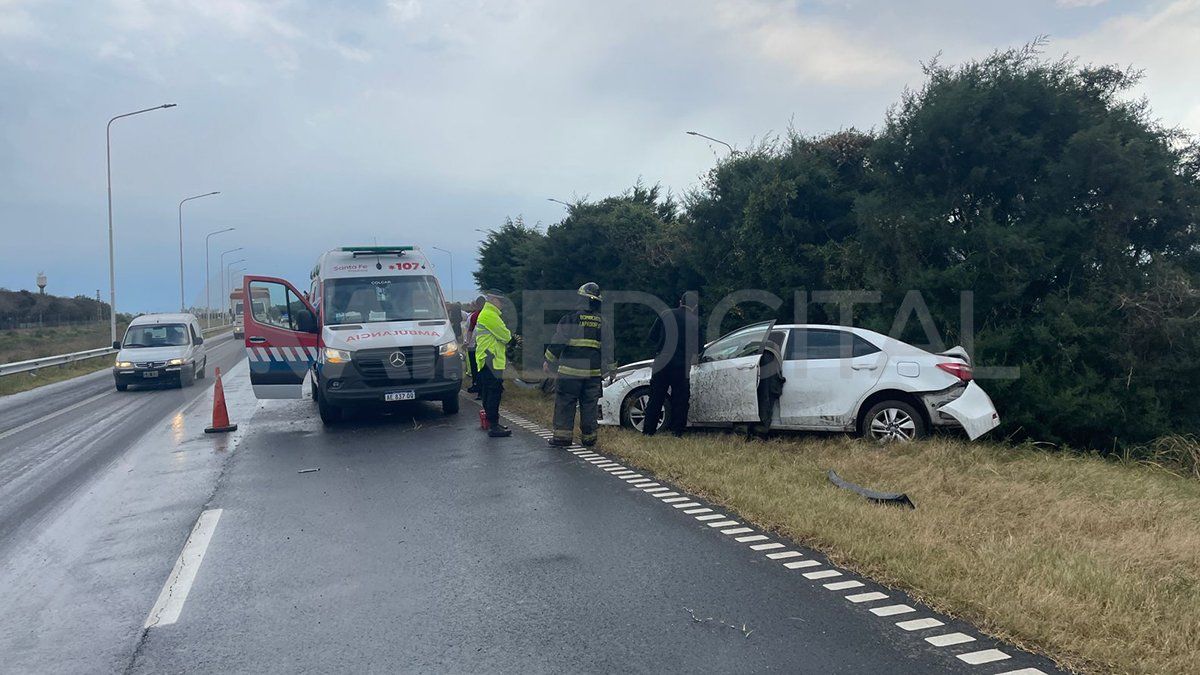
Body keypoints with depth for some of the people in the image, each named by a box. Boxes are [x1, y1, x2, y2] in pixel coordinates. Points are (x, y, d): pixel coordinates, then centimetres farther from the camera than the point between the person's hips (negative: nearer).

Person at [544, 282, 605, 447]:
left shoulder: (571, 318, -6)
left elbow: (557, 342, -6)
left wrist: (548, 361, 4)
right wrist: (605, 367, 27)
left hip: (570, 370, -4)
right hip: (594, 372, 4)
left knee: (565, 403, 2)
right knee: (589, 405, 10)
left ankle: (562, 436, 0)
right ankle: (589, 437, 14)